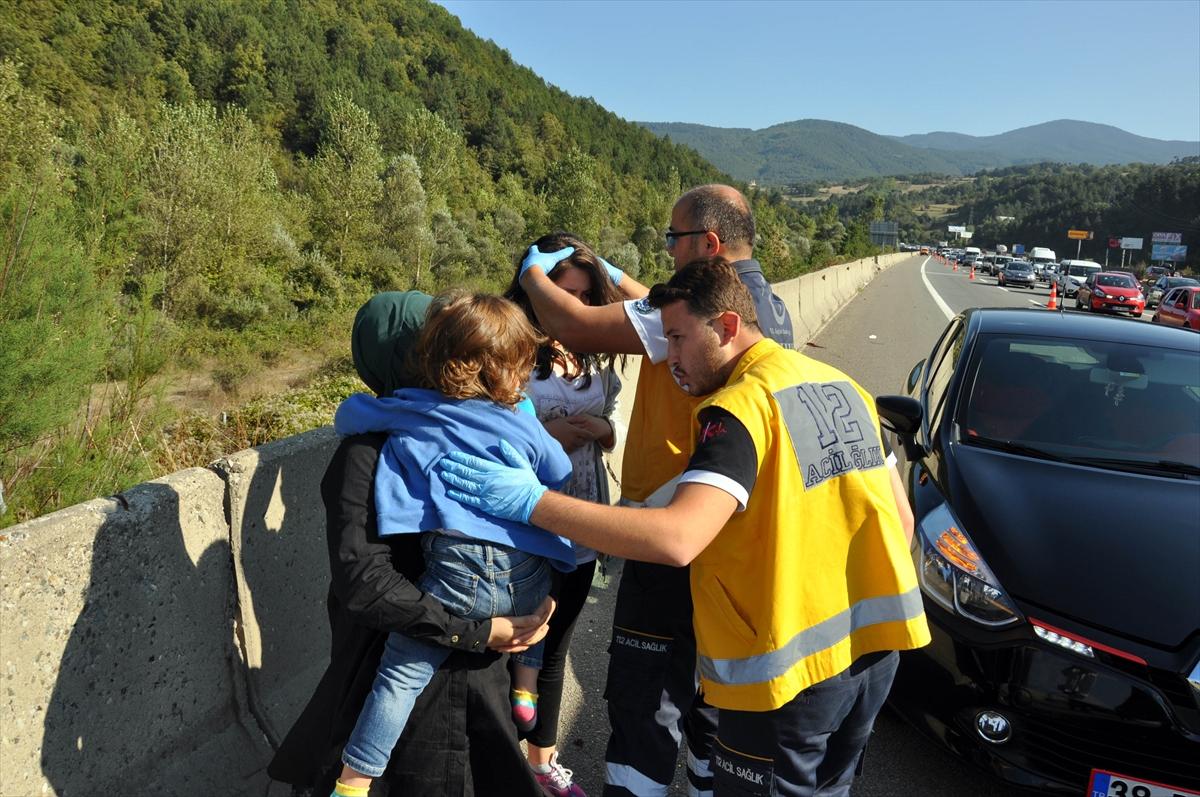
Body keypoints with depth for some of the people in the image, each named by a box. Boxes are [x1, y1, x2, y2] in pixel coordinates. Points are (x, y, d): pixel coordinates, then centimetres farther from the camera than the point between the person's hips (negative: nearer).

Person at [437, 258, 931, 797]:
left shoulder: (741, 405, -19)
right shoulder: (844, 387, 7)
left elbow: (676, 539, -32)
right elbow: (902, 519, 12)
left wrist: (533, 502, -29)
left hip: (792, 663, -8)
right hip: (874, 649, 9)